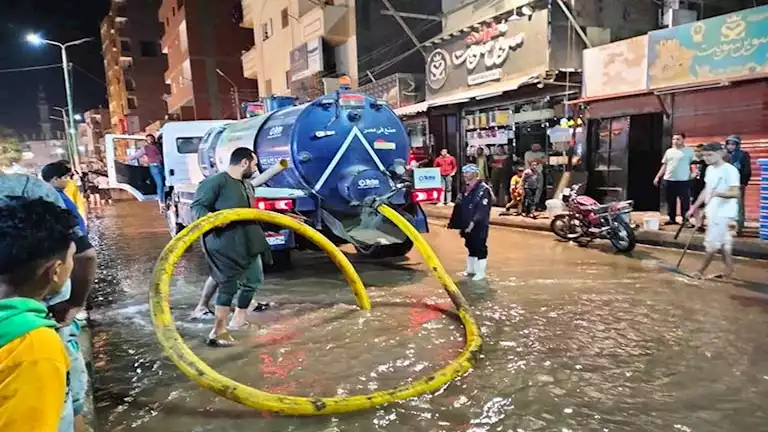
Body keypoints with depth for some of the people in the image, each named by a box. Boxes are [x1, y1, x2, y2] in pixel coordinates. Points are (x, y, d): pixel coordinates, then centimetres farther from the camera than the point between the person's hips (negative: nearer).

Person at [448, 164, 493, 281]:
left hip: (479, 226, -8)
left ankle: (481, 272, 9)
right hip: (467, 226, 8)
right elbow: (460, 208, 16)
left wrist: (473, 222, -29)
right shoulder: (467, 189, 14)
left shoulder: (483, 189, -13)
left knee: (480, 248, -1)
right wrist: (459, 224, 14)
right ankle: (470, 269, 30)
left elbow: (482, 210, -22)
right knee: (470, 247, 17)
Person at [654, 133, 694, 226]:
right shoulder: (669, 151, 13)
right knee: (670, 201, 9)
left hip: (683, 180, -4)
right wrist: (657, 177, 11)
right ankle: (672, 219, 19)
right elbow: (664, 165, 16)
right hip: (669, 180, 4)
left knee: (685, 201, -1)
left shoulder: (689, 151, 1)